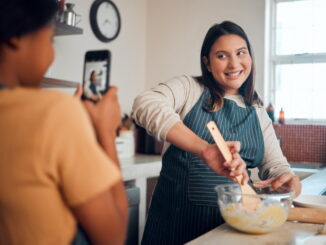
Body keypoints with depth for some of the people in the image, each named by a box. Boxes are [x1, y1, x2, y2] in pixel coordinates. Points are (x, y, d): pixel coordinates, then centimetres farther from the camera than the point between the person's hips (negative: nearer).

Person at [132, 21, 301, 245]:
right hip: (177, 215, -4)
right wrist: (205, 149, -36)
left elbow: (274, 163, 8)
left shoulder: (258, 113, 10)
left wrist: (289, 179, -18)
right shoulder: (188, 88, -6)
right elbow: (145, 105, -24)